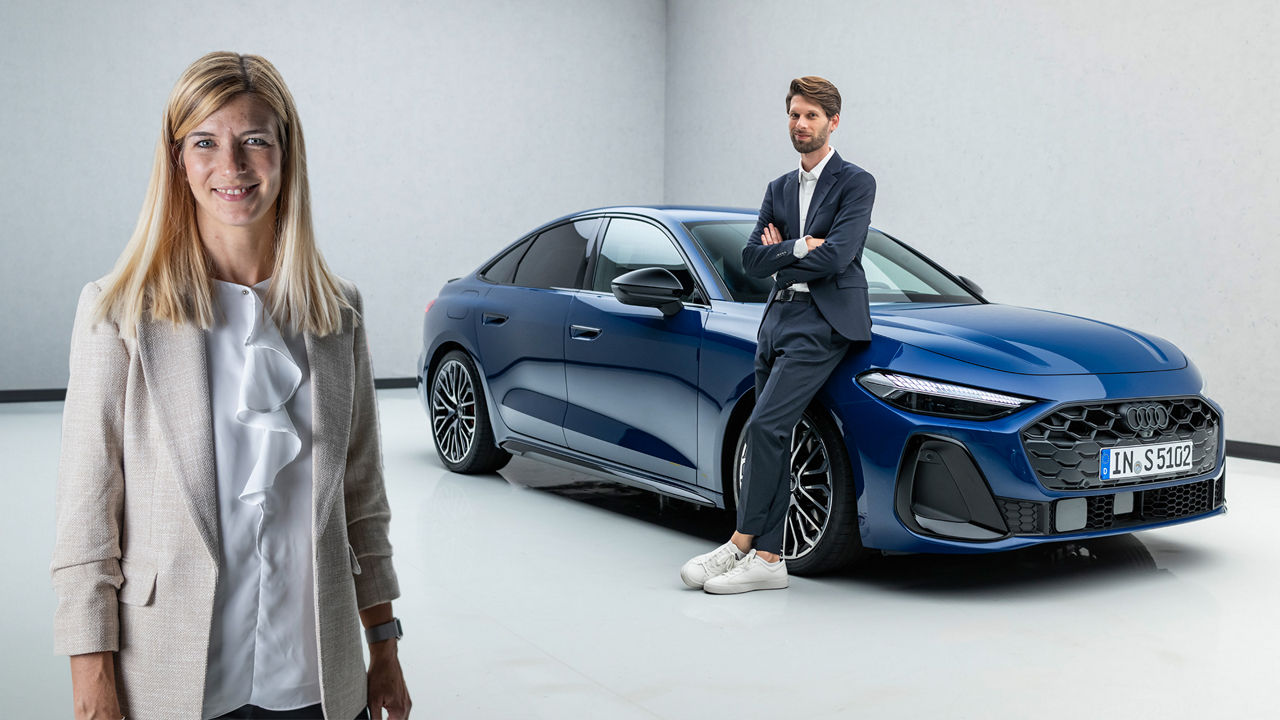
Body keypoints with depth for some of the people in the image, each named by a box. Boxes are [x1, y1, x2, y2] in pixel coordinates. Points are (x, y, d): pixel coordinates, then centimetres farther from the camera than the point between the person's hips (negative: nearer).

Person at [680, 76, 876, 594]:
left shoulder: (856, 184, -2)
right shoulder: (778, 190, 19)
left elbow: (834, 258, -14)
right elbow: (752, 261, 7)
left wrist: (778, 256, -1)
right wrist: (798, 249, -8)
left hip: (824, 323, -7)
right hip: (778, 319, 7)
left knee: (764, 426, -17)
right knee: (772, 438, 4)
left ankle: (742, 544, -9)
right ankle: (767, 557, 7)